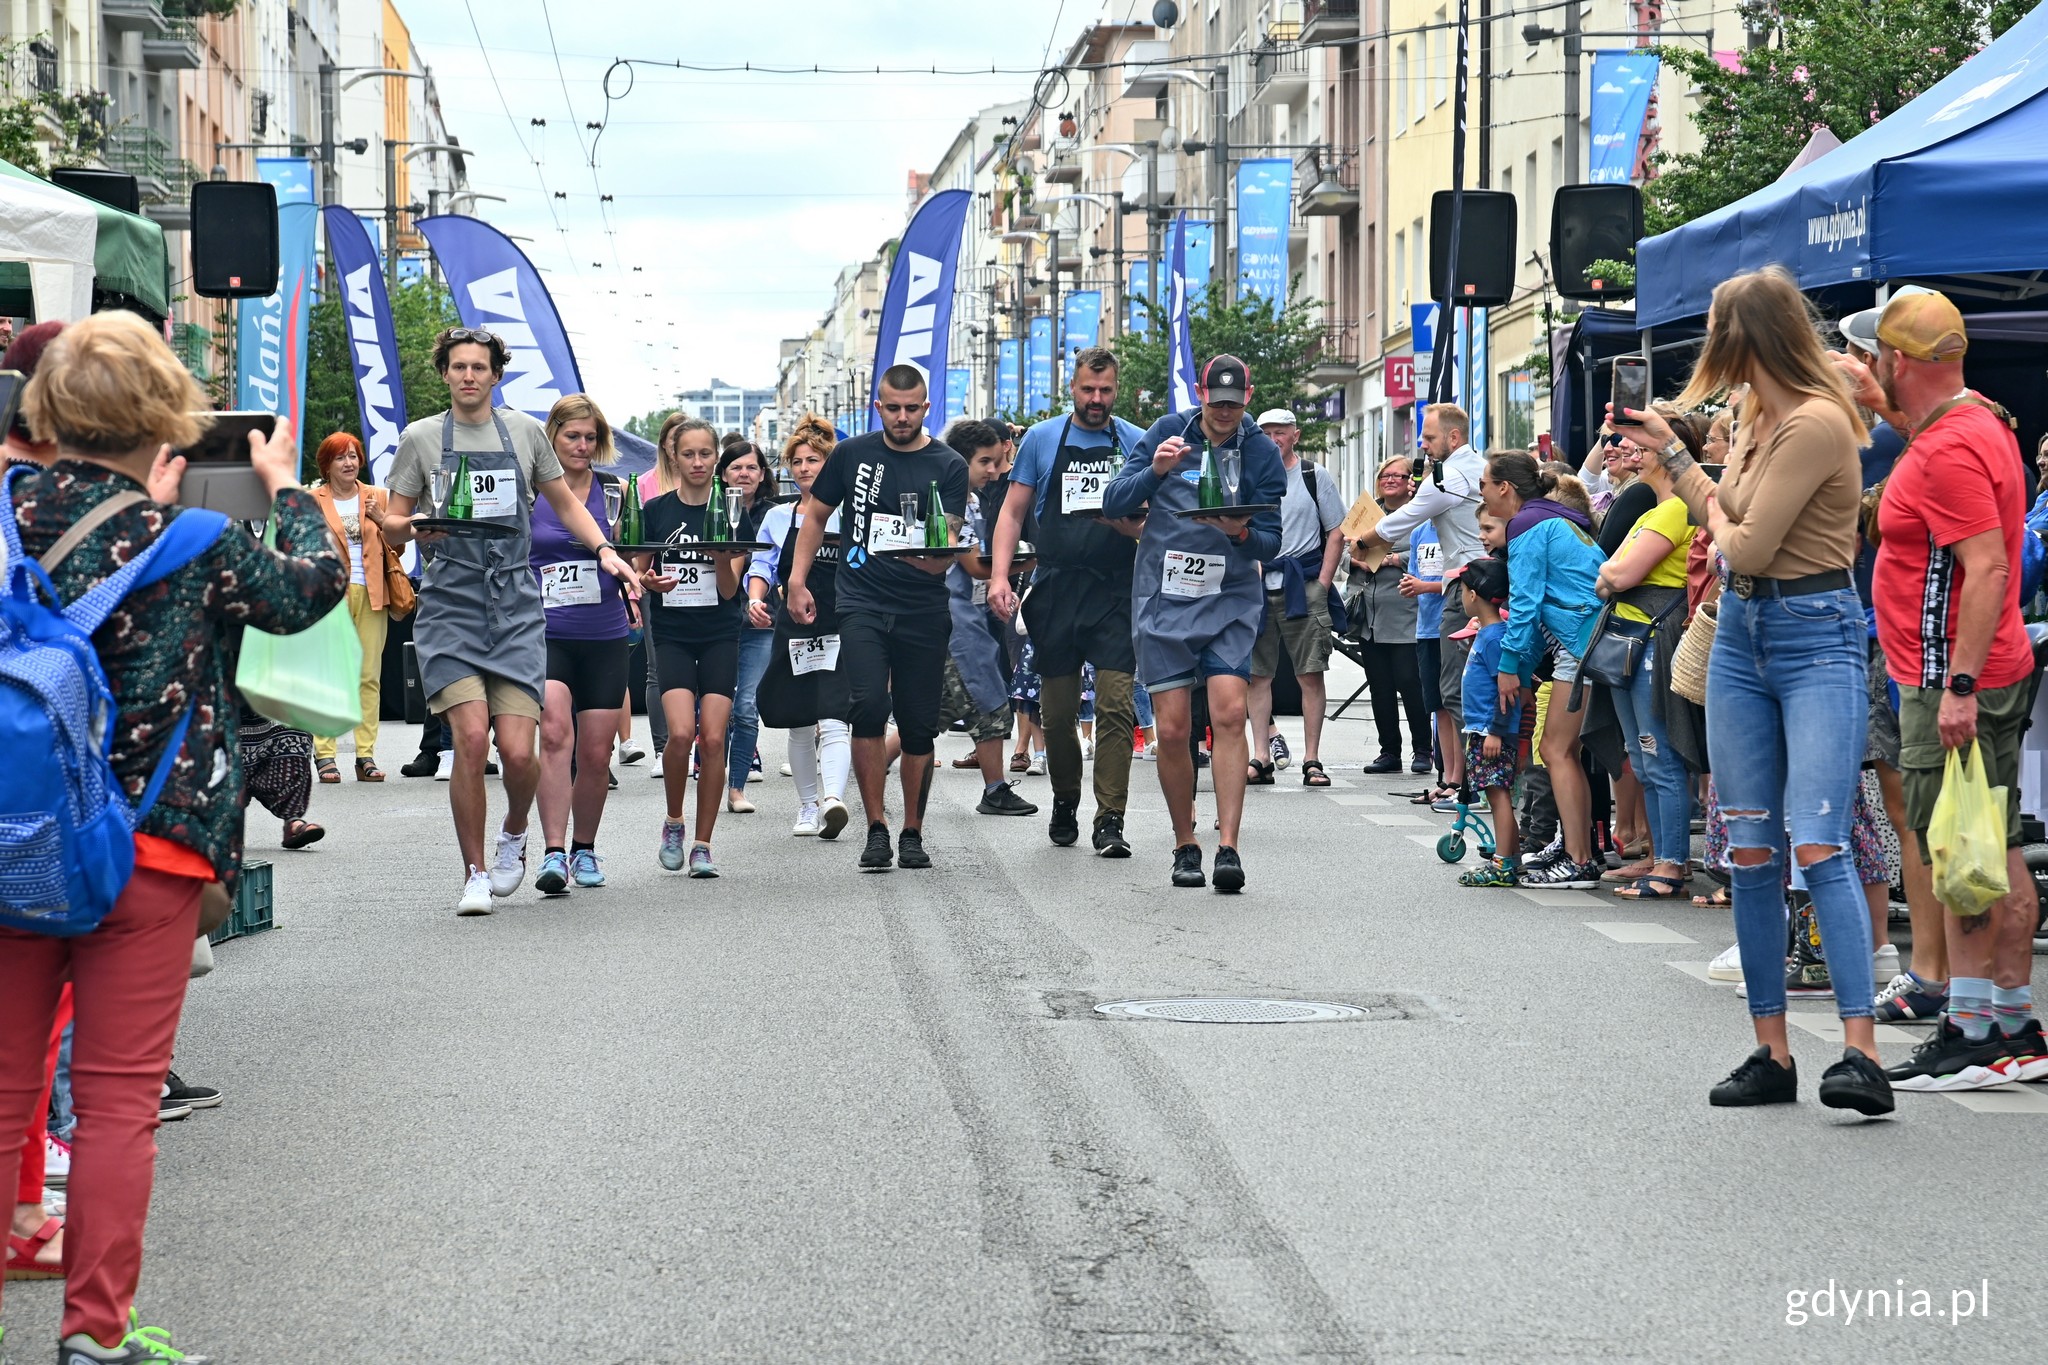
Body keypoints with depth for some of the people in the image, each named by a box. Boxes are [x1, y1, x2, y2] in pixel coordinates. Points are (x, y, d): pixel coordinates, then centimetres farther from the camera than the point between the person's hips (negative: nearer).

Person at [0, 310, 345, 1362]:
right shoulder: (189, 547, -10)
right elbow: (313, 584, 6)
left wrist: (143, 500, 27)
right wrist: (285, 485, 20)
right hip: (145, 853, -3)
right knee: (118, 1096, 4)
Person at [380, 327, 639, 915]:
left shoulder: (524, 431, 11)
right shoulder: (421, 438, 6)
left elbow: (565, 504, 21)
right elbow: (391, 526, 8)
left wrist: (603, 549, 5)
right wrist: (417, 526, -15)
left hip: (517, 605, 1)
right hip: (450, 603, -1)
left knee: (518, 751, -9)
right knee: (472, 737, -18)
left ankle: (514, 835, 25)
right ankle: (475, 874, -2)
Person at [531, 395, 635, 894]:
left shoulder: (614, 492, 7)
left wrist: (632, 584, -3)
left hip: (605, 637, 3)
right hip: (546, 633, -3)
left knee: (595, 754, 5)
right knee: (555, 731, -23)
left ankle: (584, 848, 26)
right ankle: (553, 852, -26)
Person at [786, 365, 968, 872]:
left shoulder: (948, 467, 2)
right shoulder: (853, 455, 7)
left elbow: (947, 546, -7)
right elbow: (815, 515, 19)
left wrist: (929, 556, -30)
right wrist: (797, 580, 11)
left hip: (923, 611, 0)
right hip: (862, 605, 0)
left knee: (919, 726, 3)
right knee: (868, 705, -19)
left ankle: (912, 833, 18)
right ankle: (876, 828, -12)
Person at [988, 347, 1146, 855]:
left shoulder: (1136, 443, 7)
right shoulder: (1041, 439, 8)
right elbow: (1013, 512, 10)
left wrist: (1134, 521, -14)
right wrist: (999, 576, -2)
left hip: (1116, 592, -1)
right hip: (1055, 591, 1)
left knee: (1116, 706, -12)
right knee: (1057, 711, 7)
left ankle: (1109, 821, -12)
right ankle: (1065, 804, 27)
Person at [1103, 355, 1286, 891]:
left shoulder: (1262, 452, 1)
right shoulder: (1167, 433, 3)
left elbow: (1270, 542, 0)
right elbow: (1113, 504, -1)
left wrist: (1241, 532, -22)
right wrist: (1154, 471, -19)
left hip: (1230, 602, -1)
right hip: (1163, 601, 1)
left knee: (1228, 715, -16)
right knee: (1173, 729, -2)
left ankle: (1228, 847, -16)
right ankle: (1185, 847, 13)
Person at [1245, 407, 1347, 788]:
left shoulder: (1316, 477, 5)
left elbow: (1336, 532, 4)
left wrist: (1322, 584, -5)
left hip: (1303, 587, -3)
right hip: (1257, 588, 3)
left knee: (1311, 674, -4)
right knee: (1256, 675, 0)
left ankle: (1312, 760, -2)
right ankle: (1261, 757, 4)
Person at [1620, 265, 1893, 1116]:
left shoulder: (1817, 422, -18)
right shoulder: (1755, 415, 11)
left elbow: (1747, 545, -19)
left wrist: (1717, 520, 2)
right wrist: (1669, 452, 28)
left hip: (1816, 636, -9)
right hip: (1741, 632, 9)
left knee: (1816, 845, -18)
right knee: (1749, 853, 7)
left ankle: (1861, 1054, -21)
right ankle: (1771, 1054, 12)